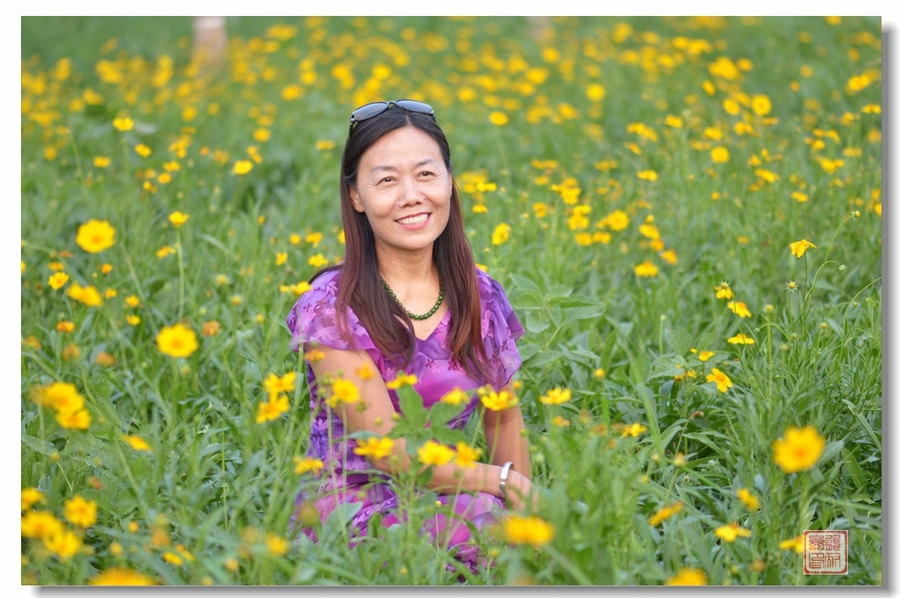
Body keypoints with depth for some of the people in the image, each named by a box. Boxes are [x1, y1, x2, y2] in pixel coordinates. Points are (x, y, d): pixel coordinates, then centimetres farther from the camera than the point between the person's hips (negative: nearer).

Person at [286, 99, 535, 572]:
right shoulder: (332, 308, -12)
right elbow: (386, 449, -16)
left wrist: (530, 506, -2)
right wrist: (504, 482, -19)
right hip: (351, 508, -5)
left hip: (442, 498, 5)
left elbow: (504, 420, 13)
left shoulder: (482, 298, 3)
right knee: (493, 521, -31)